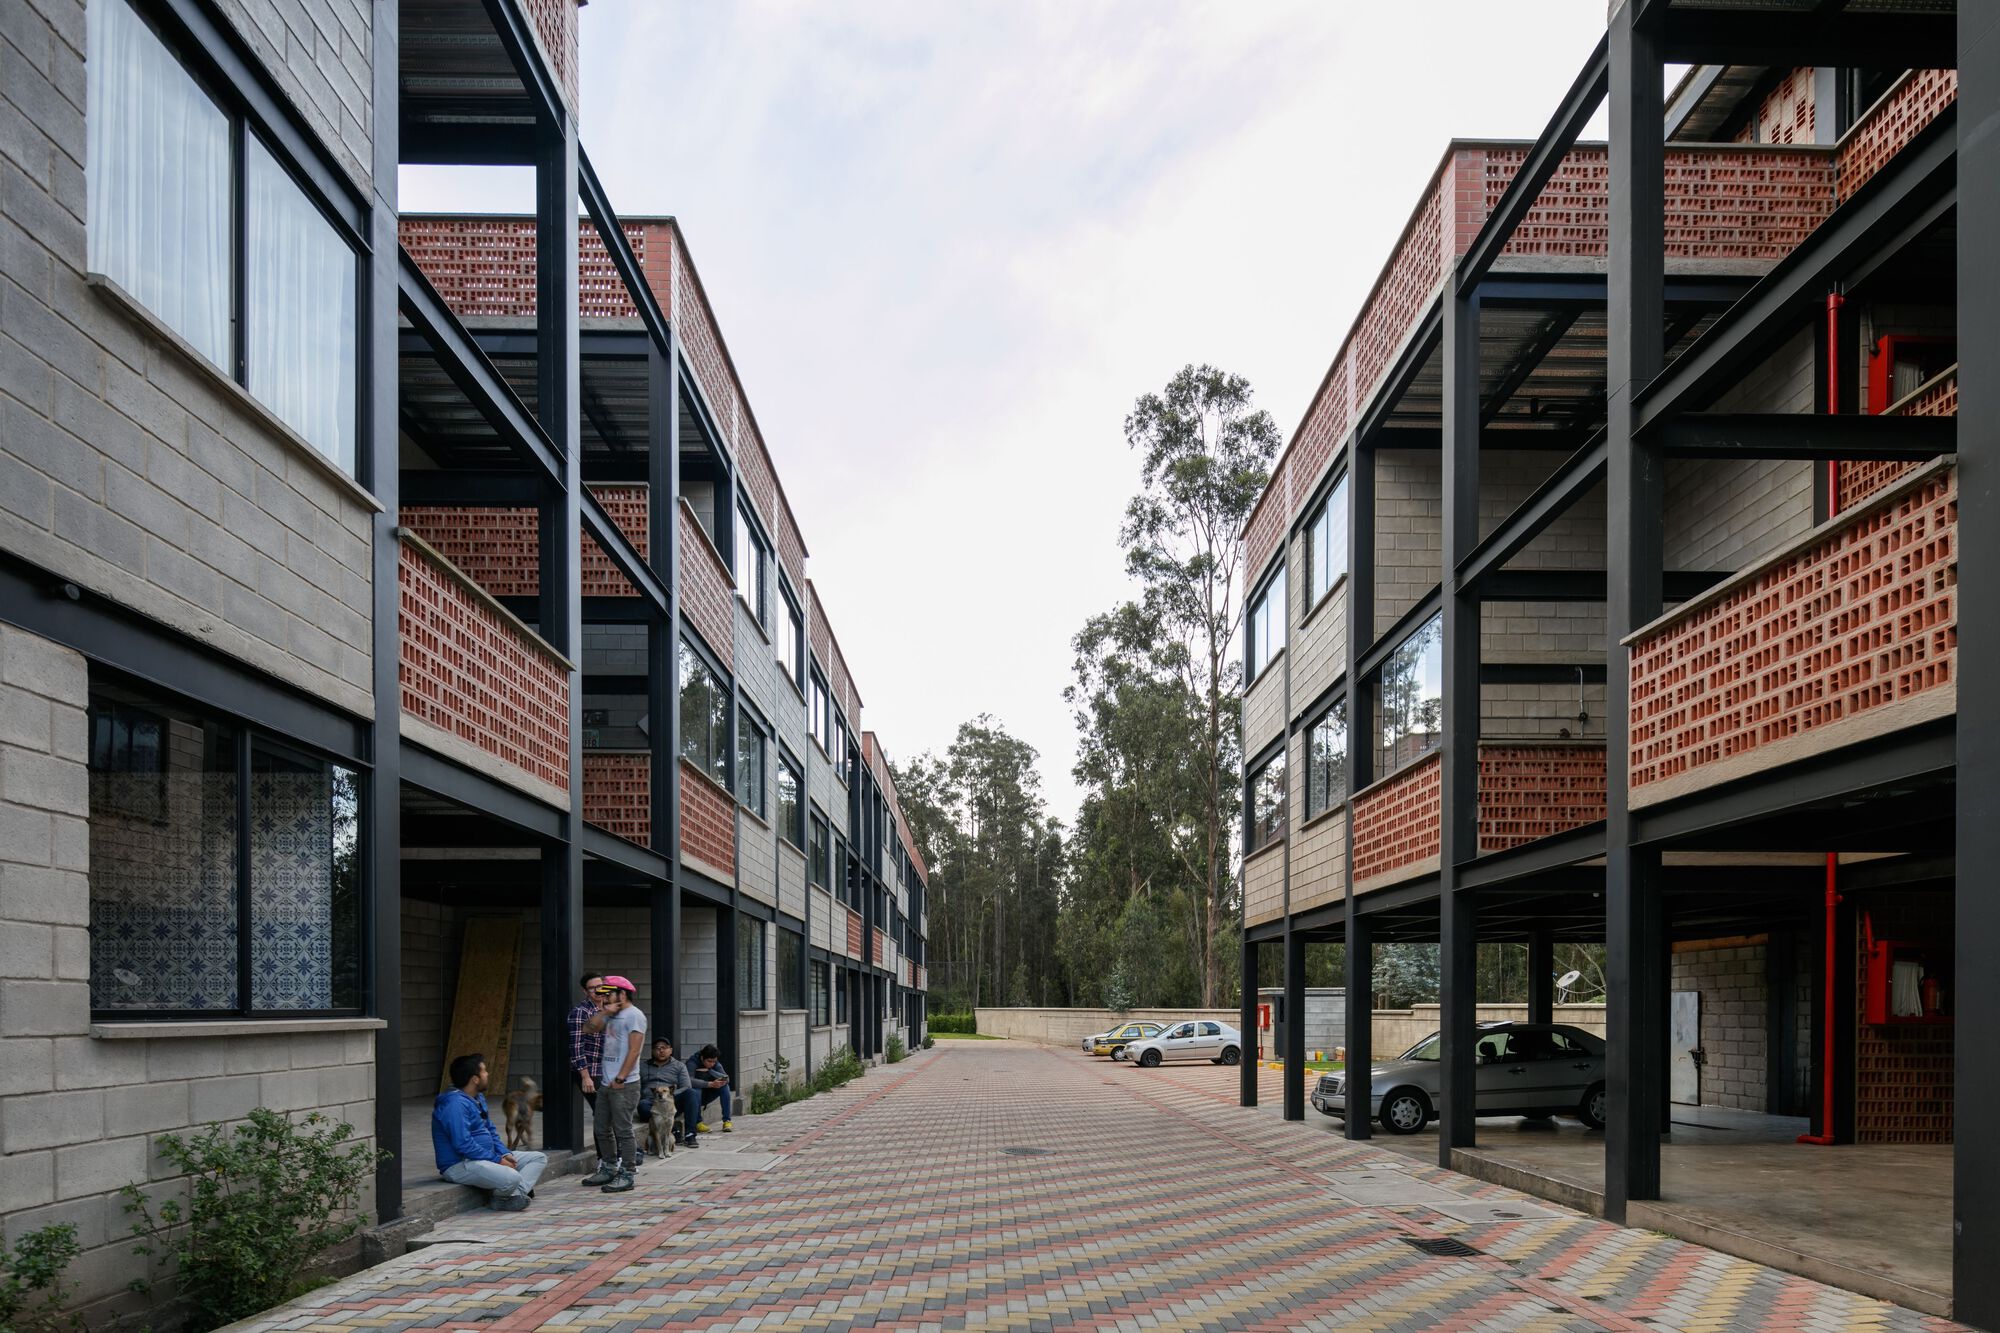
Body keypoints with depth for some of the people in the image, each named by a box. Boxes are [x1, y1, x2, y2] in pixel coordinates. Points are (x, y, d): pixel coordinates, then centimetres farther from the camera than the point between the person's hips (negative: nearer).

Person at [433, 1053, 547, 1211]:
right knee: (511, 1178, -35)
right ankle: (501, 1200, -3)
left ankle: (516, 1193, -19)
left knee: (540, 1158, 3)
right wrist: (497, 1160, -20)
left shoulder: (478, 1098, 15)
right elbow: (463, 1144, -26)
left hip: (488, 1157, 11)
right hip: (460, 1165, -11)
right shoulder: (454, 1104, -19)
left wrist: (505, 1154, 3)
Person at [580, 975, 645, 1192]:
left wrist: (620, 1078, -18)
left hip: (624, 1084, -9)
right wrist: (603, 1013, 3)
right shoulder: (612, 1016, 18)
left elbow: (634, 1050, -15)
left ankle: (626, 1175, -2)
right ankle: (609, 1169, 24)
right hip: (605, 1083, 9)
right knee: (602, 1129, 13)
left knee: (623, 1130, -6)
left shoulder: (634, 1015, -9)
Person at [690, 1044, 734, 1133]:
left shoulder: (715, 1064, -6)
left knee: (725, 1086, -17)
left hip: (706, 1095, 5)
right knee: (696, 1089, -36)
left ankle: (726, 1121, -17)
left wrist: (709, 1071, -29)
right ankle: (697, 1123, -25)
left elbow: (726, 1079, -20)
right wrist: (710, 1084, -45)